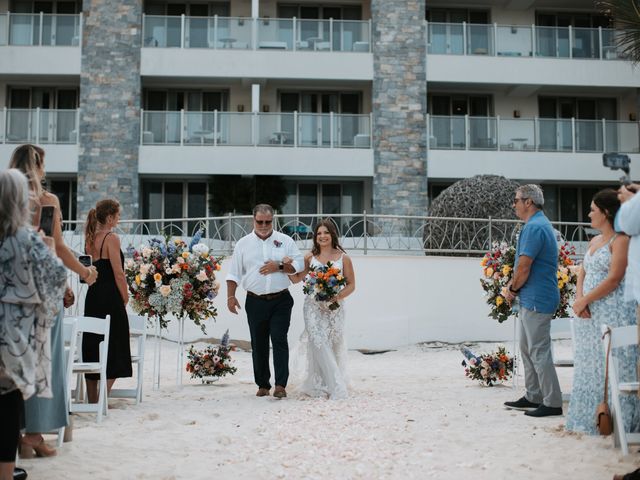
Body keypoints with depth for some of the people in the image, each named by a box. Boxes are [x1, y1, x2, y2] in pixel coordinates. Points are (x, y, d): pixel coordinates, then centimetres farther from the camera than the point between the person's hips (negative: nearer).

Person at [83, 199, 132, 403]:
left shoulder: (92, 238, 13)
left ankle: (92, 400, 17)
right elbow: (118, 273, -13)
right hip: (110, 296, -8)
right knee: (113, 350, -2)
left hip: (93, 295, 8)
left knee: (92, 347, 12)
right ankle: (102, 399, -6)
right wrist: (125, 298, -3)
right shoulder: (112, 238, -11)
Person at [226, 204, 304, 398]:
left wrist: (279, 266, -11)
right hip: (255, 301, 2)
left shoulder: (285, 241, 6)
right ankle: (263, 384, 16)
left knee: (279, 340, -10)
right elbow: (234, 273, 8)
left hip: (280, 301, -1)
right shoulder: (243, 243, 8)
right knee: (258, 344, 6)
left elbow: (299, 264, 4)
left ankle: (281, 384, -9)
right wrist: (230, 296, 0)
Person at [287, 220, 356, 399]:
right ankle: (336, 386, -5)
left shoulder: (343, 258, 3)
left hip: (334, 307, 0)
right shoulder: (310, 257, 8)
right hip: (313, 306, 0)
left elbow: (351, 284, 5)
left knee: (334, 346, 2)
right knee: (319, 345, -11)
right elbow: (296, 278, 14)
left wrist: (338, 296, -12)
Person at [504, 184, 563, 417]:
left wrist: (512, 288, -5)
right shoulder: (539, 224, 16)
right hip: (532, 299, 11)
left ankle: (552, 403, 2)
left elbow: (524, 267, -21)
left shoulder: (534, 227, -18)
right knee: (527, 348, 16)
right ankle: (533, 397, 25)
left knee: (539, 351, -4)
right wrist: (514, 287, 8)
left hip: (536, 300, -11)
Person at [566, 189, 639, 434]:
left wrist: (585, 300, -14)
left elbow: (613, 279, -17)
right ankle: (590, 418, 20)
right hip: (590, 313, 9)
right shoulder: (594, 241, 17)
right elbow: (582, 272, 14)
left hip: (613, 312, -9)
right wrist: (579, 299, -4)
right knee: (590, 365, 12)